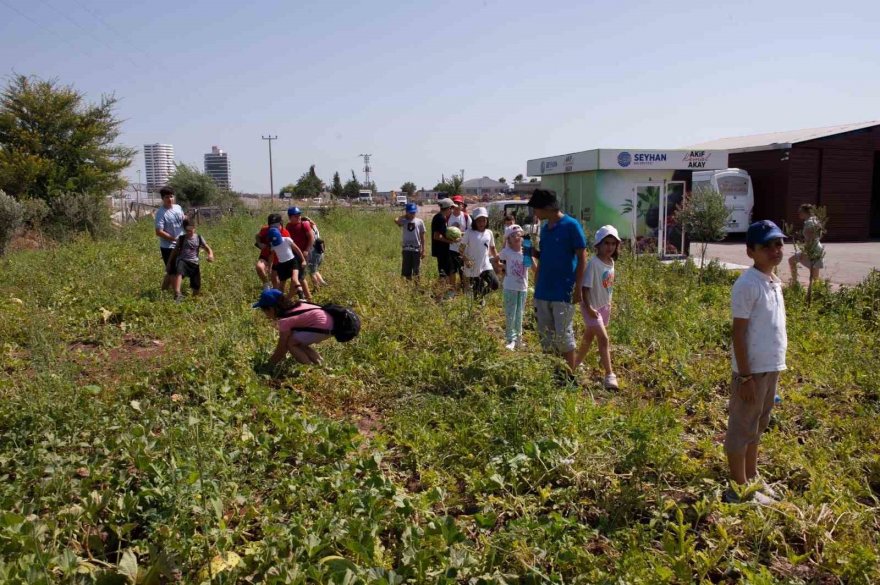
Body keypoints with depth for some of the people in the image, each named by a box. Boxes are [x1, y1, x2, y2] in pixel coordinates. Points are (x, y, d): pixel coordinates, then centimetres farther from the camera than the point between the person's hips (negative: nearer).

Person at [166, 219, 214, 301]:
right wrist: (169, 262, 9)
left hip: (194, 263, 2)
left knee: (197, 290, -1)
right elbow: (175, 251, 12)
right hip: (182, 260, -1)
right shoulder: (181, 238, 7)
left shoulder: (199, 238, 7)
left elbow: (208, 248, 2)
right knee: (179, 271, -41)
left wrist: (210, 254, -21)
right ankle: (177, 294, -49)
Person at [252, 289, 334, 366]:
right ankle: (318, 364, 21)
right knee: (297, 343, 19)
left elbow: (281, 348, -4)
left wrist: (270, 364, 8)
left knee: (290, 343, -2)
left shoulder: (285, 320, -12)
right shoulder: (292, 307, 15)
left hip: (322, 328, -10)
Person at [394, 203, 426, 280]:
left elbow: (422, 236, 4)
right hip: (406, 249, 1)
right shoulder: (404, 221, 2)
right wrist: (404, 216, -2)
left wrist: (423, 250, 0)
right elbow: (396, 220, -21)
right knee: (407, 272, 7)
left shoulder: (419, 222, 3)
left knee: (416, 272, 3)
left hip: (417, 249, -1)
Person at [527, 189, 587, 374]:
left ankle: (570, 376, 10)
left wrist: (578, 288, -13)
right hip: (542, 292, 7)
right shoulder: (545, 228, 11)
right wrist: (536, 286, 15)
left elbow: (582, 258, -10)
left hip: (563, 293, -7)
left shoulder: (571, 225, -9)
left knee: (563, 336, -2)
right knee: (545, 336, 10)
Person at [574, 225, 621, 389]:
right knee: (604, 339, -13)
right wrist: (588, 307, -26)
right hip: (592, 307, -8)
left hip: (604, 306, 8)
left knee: (589, 338, 20)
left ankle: (576, 364, 37)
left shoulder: (611, 262, 4)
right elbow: (585, 287, -21)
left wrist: (608, 304, 17)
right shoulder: (593, 263, -20)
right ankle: (609, 375, -10)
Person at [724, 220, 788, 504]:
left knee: (757, 426, 20)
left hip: (772, 367, 9)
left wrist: (775, 368, 17)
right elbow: (739, 334, -18)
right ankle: (739, 488, 15)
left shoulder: (774, 282, 9)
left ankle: (752, 478, 35)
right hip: (753, 369, -9)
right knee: (742, 428, 4)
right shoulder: (747, 285, -18)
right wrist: (745, 376, -19)